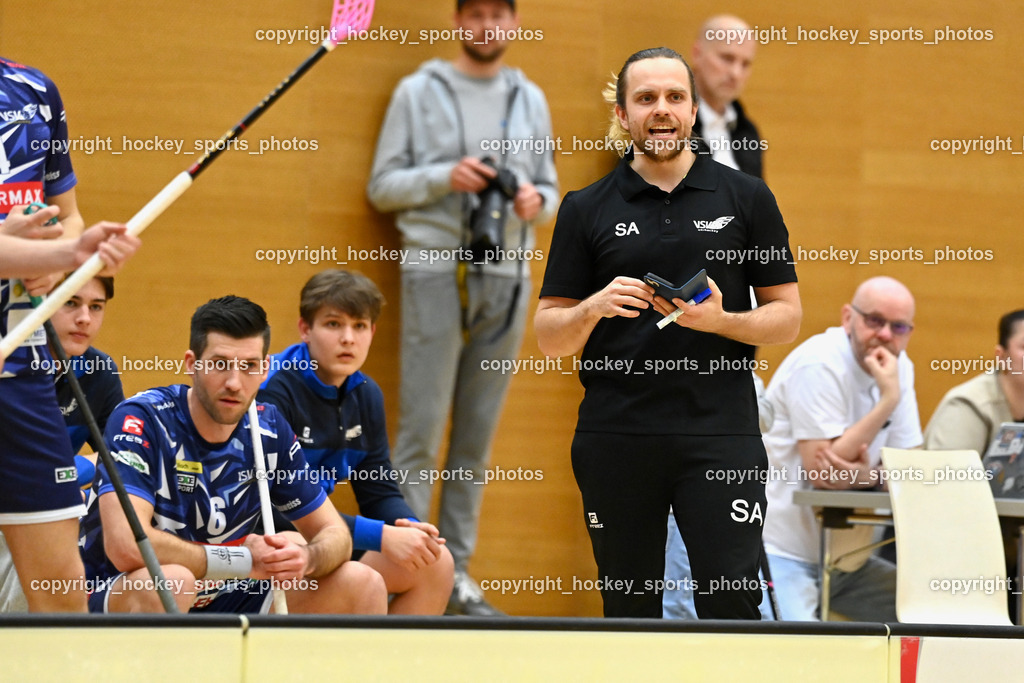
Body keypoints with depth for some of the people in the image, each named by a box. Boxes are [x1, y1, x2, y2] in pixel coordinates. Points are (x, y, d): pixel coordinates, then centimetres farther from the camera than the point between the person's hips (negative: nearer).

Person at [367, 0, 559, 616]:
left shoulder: (530, 101, 15)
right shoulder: (419, 92, 5)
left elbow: (550, 189, 19)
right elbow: (383, 185, 2)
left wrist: (536, 201, -4)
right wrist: (444, 177, -14)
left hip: (506, 278, 4)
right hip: (436, 272, -4)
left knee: (479, 433, 5)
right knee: (422, 429, -7)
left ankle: (457, 570, 9)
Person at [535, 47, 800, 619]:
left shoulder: (746, 198, 8)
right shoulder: (587, 211, 9)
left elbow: (787, 317, 8)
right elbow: (550, 337, 8)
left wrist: (720, 319, -11)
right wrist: (595, 307, -13)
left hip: (720, 430, -1)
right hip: (616, 437, 1)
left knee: (731, 599, -11)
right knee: (630, 607, 5)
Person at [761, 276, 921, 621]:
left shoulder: (899, 367, 6)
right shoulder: (819, 364, -17)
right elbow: (822, 473, -22)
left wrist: (869, 476, -20)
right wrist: (889, 398, -22)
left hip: (846, 560, 8)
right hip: (783, 554, -8)